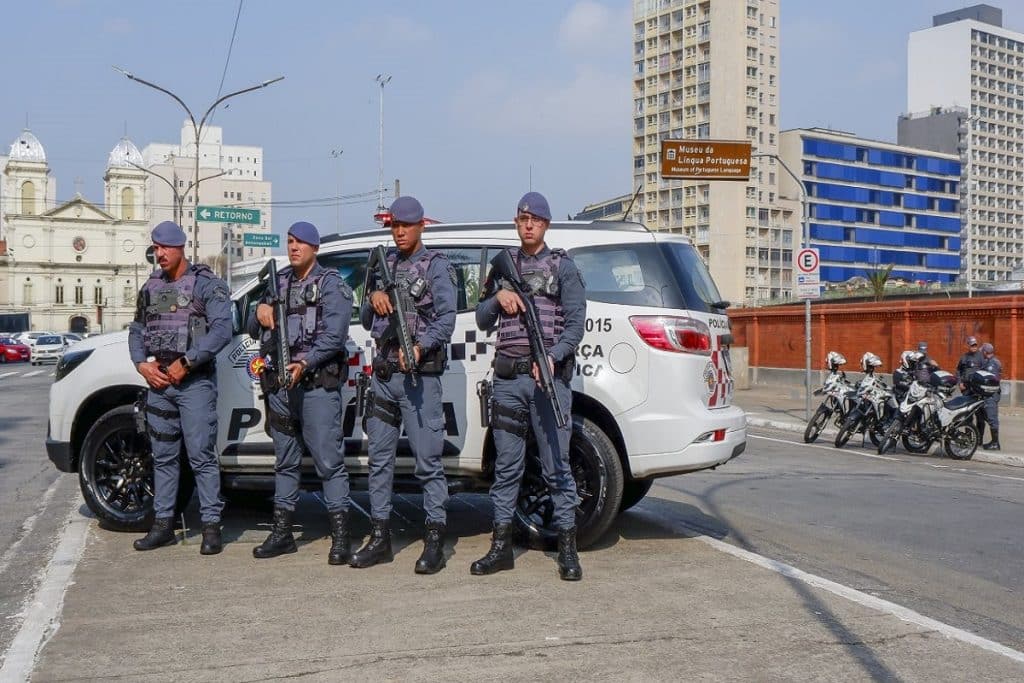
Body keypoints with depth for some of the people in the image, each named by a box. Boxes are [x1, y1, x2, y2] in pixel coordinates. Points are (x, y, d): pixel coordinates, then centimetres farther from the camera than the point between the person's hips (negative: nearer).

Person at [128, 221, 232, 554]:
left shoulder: (207, 284, -5)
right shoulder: (151, 286, 14)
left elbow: (222, 329, -14)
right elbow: (137, 330, 18)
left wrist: (185, 363, -17)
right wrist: (142, 364, 0)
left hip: (195, 381, -6)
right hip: (158, 381, 6)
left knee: (201, 455, -6)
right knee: (163, 456, 11)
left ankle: (211, 526, -2)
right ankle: (163, 524, 19)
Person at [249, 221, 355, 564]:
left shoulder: (332, 285, -1)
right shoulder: (278, 281, 18)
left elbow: (333, 337, -13)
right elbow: (254, 331, 19)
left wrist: (304, 364, -25)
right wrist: (259, 313, -3)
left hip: (317, 383, -6)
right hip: (279, 382, 6)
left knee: (329, 459, -8)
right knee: (285, 461, 12)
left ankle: (340, 536, -6)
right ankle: (282, 532, 19)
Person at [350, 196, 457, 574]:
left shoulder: (436, 265, 0)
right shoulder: (384, 263, 17)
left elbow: (446, 319, -11)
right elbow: (366, 320, 18)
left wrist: (420, 347, -27)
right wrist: (373, 298, -3)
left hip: (419, 375, -6)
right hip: (383, 373, 6)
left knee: (428, 460, -6)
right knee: (379, 458, 9)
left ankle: (435, 541, -1)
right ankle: (380, 538, 17)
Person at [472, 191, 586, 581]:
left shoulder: (562, 267, 6)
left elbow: (576, 322, -3)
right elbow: (482, 321, 17)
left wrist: (553, 357, -19)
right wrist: (498, 297, -4)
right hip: (508, 377, 4)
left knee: (556, 465, -3)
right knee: (506, 465, 7)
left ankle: (568, 548, 3)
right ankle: (501, 546, 14)